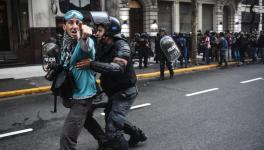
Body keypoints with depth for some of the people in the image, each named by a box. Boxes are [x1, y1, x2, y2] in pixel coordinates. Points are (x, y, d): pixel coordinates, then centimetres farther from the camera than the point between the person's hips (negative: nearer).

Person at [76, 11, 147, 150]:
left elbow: (117, 68, -39)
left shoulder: (121, 46, -23)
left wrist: (92, 64, -45)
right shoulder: (102, 45, 2)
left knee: (112, 129, -13)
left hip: (125, 93, -9)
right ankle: (137, 134, 47)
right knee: (111, 118, 26)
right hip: (113, 92, 9)